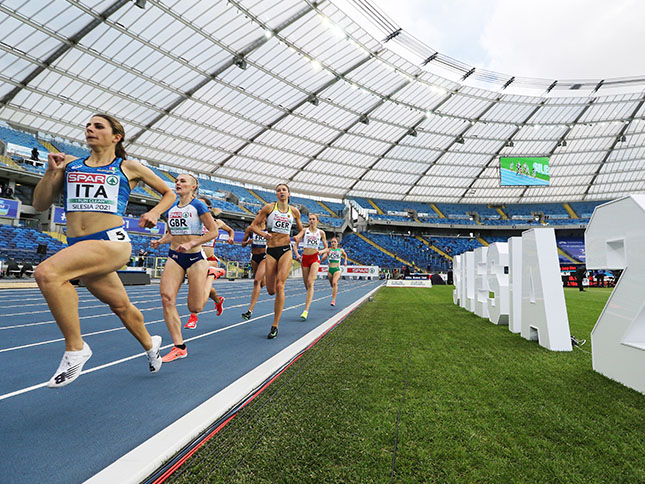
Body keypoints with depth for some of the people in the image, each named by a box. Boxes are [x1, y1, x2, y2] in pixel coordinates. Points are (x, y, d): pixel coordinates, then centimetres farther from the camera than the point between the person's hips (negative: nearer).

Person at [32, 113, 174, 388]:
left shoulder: (128, 168, 6)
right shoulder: (69, 165, 16)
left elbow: (169, 193, 15)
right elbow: (40, 205, 14)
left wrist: (155, 213, -3)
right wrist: (51, 172, 2)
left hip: (112, 242, -5)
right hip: (78, 246, 5)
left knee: (47, 272, -28)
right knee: (121, 306, 15)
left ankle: (75, 349, -14)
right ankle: (150, 345, 41)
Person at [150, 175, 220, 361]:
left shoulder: (198, 206, -7)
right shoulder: (171, 208, 10)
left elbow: (214, 232, -9)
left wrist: (191, 243, -19)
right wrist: (159, 241, 1)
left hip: (195, 258, -5)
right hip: (174, 257, 5)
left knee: (195, 308, 0)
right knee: (167, 298, -13)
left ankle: (210, 275, 28)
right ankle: (179, 347, -1)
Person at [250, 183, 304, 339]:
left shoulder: (294, 211, 8)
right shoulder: (269, 207, 3)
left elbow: (301, 229, 21)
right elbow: (253, 225, 4)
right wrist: (263, 233, -15)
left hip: (286, 250, -1)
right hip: (271, 251, 1)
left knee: (279, 286, -15)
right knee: (271, 291, 0)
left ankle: (275, 326, -7)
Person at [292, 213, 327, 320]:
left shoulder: (321, 233, 8)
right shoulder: (304, 230, 8)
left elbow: (326, 247, 13)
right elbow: (296, 243, 3)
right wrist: (297, 254, -14)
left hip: (315, 258, -2)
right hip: (305, 257, 2)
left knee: (310, 282, -18)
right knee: (306, 284, 5)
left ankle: (306, 310, -23)